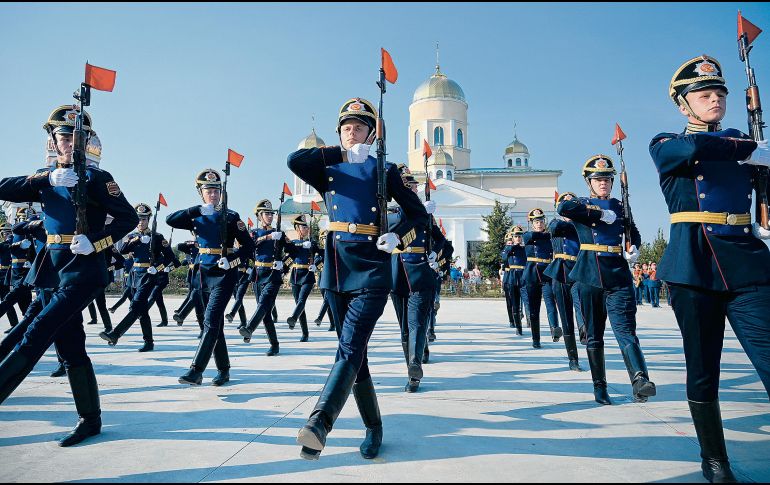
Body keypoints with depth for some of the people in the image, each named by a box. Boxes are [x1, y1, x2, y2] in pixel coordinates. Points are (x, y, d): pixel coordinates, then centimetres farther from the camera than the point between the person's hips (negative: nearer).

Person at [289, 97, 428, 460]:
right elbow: (294, 160, -8)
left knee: (350, 348, -18)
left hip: (371, 270, -3)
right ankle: (373, 428, 23)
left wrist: (397, 237, -12)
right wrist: (345, 155, -6)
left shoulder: (384, 171, 8)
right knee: (353, 352, 9)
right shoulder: (328, 171, 13)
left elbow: (418, 212, 6)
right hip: (336, 270, 4)